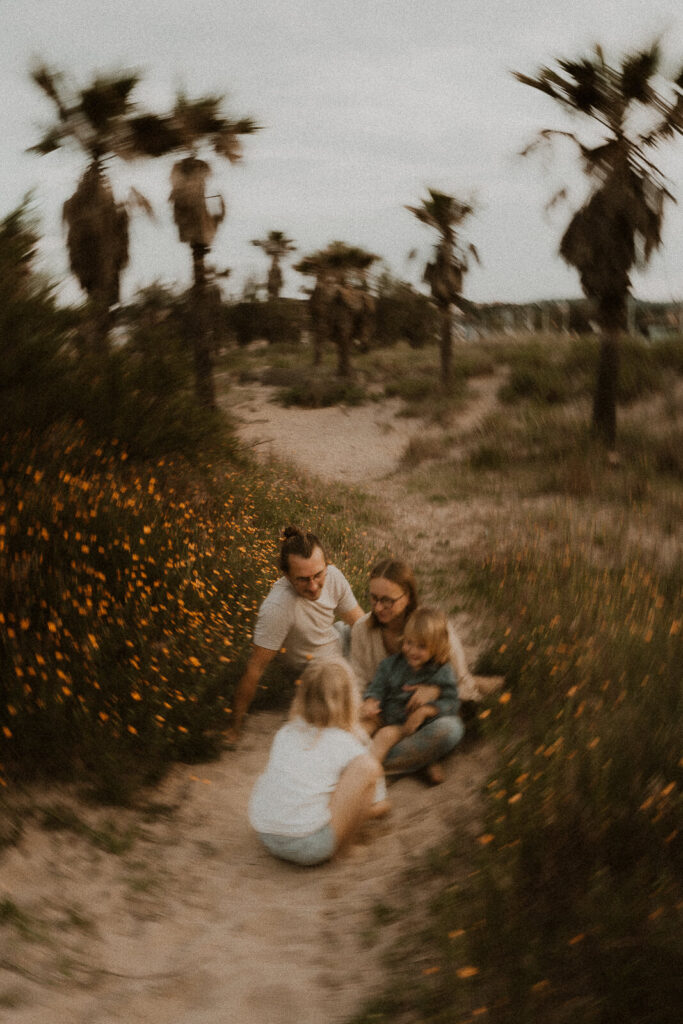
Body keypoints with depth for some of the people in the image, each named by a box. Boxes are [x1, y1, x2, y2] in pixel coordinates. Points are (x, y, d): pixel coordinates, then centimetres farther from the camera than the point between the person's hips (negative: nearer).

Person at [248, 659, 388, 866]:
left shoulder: (284, 733, 12)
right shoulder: (348, 745, -1)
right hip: (310, 846, -6)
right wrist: (379, 807, 34)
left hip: (267, 839, 6)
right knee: (367, 764, -4)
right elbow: (379, 806, 9)